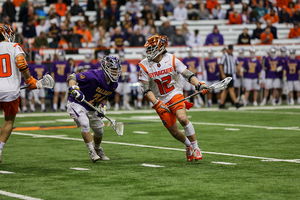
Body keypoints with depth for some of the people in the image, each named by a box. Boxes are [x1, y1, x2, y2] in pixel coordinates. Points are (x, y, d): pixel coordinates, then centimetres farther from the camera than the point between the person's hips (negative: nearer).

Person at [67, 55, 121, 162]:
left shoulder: (114, 84, -5)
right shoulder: (94, 76, -29)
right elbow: (72, 77, -24)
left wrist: (102, 106, -6)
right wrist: (74, 90, -40)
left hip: (91, 108, 7)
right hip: (76, 104, -7)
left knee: (99, 131, 12)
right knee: (85, 123, -29)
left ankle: (98, 149, 43)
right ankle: (91, 151, -14)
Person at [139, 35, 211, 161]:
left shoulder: (171, 60, -8)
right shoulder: (144, 66, -6)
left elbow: (187, 74, -7)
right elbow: (146, 89, -8)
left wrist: (199, 85, -23)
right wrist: (157, 104, -18)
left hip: (175, 94, -2)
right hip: (160, 101, 2)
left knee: (183, 118, -27)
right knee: (174, 132, 2)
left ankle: (195, 147, -12)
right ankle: (188, 145, 33)